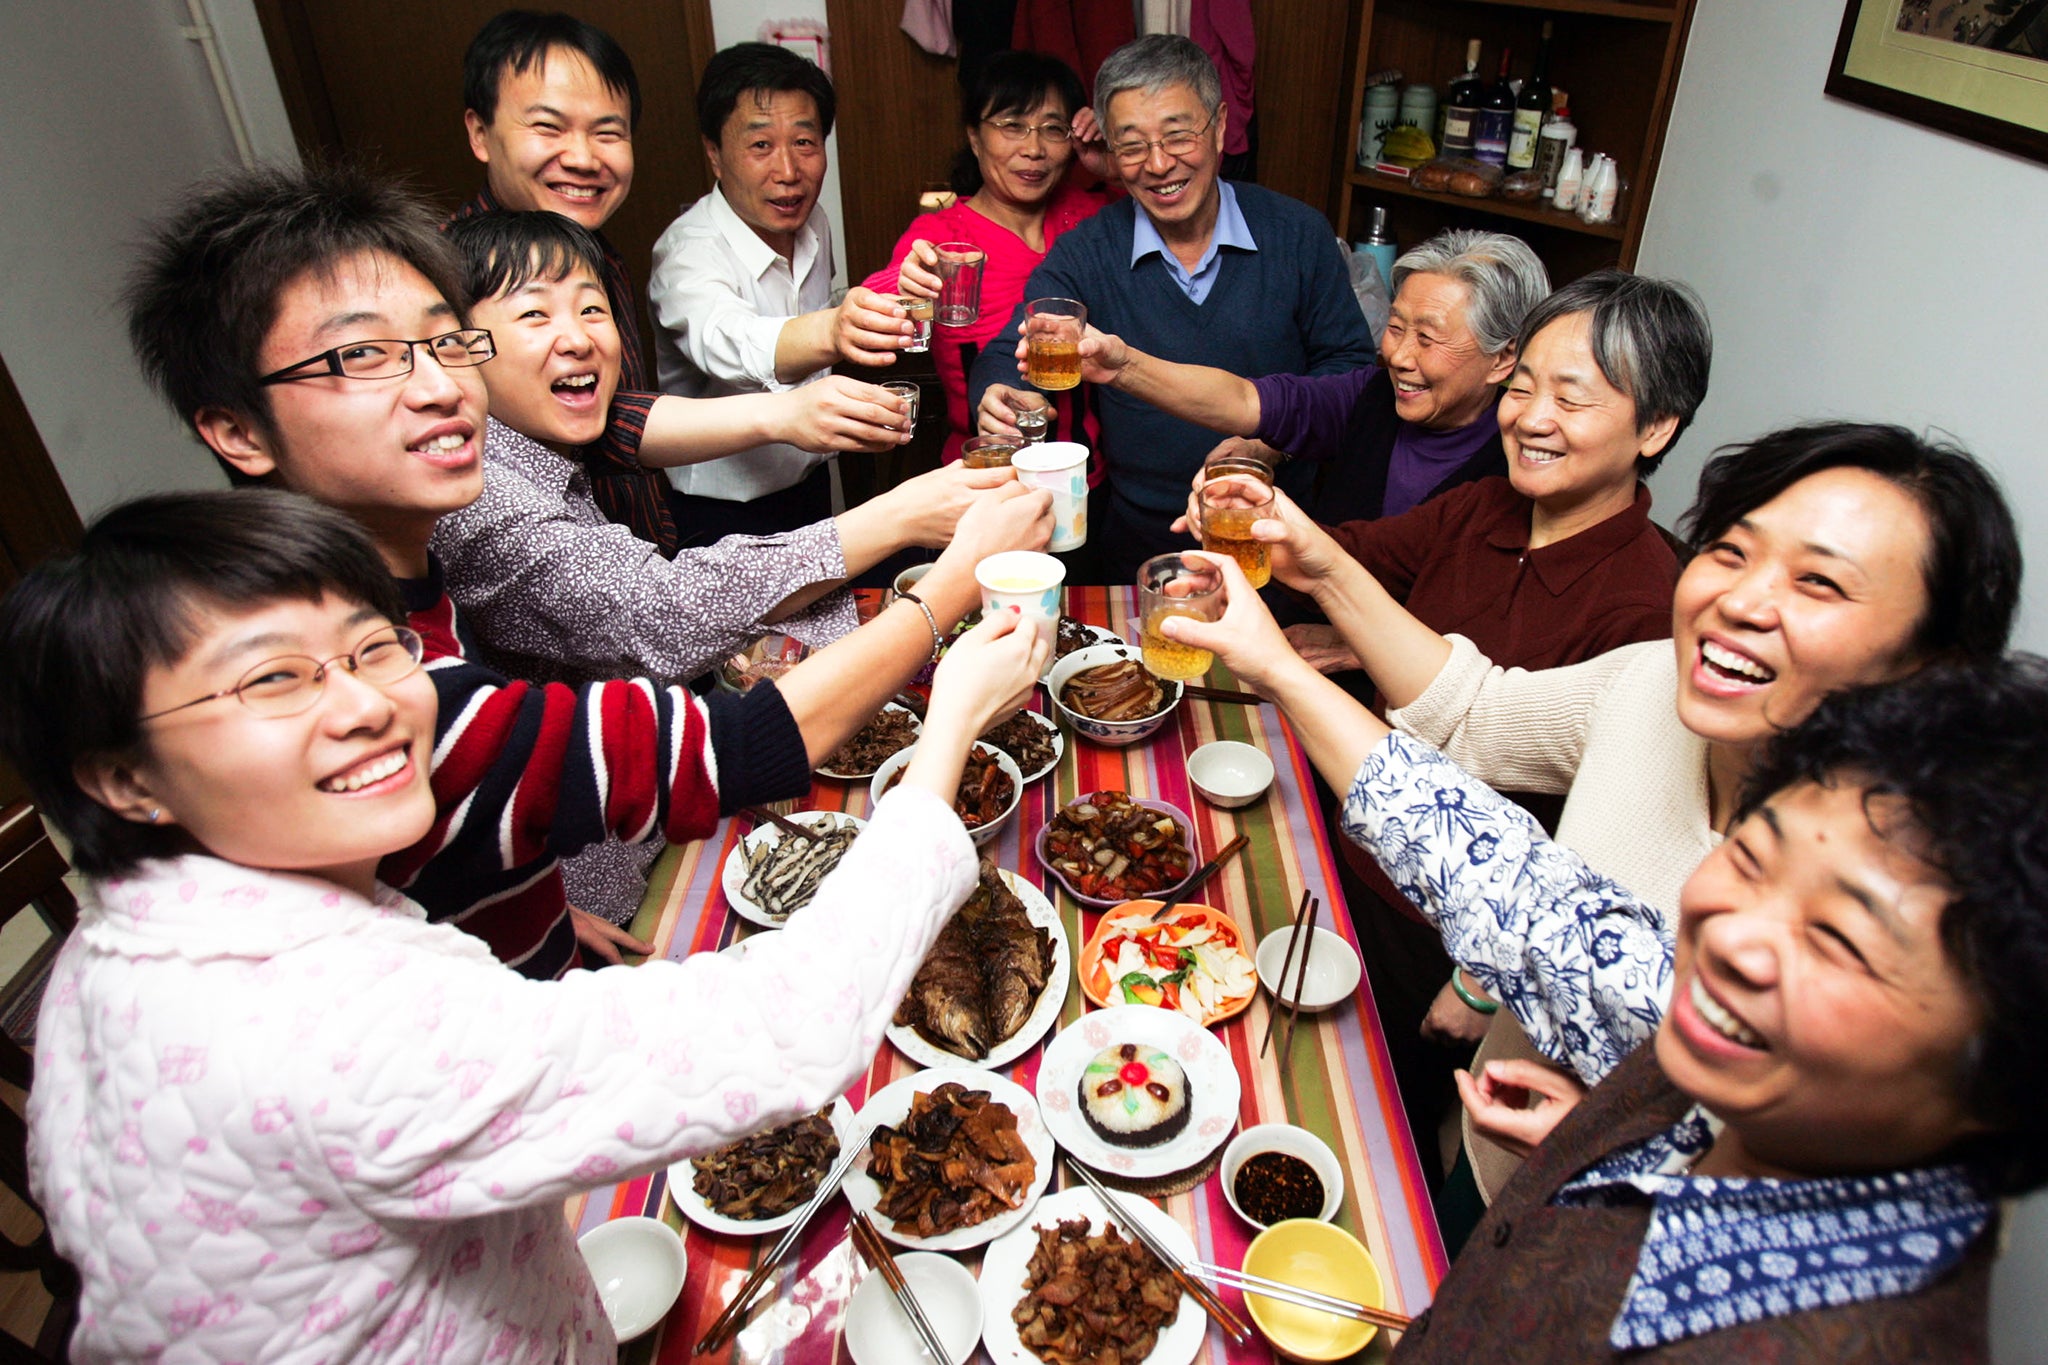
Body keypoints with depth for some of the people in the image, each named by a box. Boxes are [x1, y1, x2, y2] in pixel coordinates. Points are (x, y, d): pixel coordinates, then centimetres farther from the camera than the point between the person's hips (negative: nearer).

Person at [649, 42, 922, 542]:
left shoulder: (812, 224, -2)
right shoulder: (690, 252, -25)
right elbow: (723, 341, -49)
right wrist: (829, 332, -66)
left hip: (809, 480, 7)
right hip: (719, 514, -6)